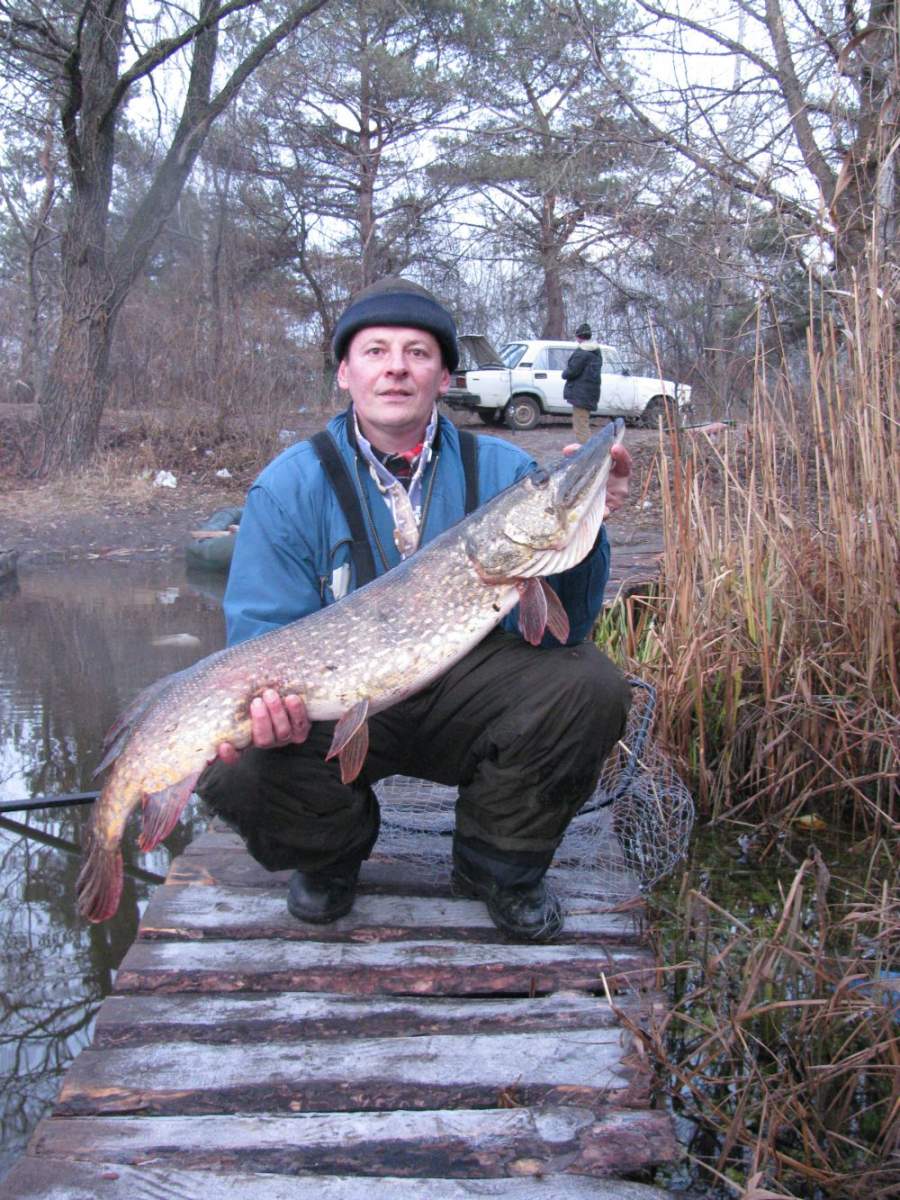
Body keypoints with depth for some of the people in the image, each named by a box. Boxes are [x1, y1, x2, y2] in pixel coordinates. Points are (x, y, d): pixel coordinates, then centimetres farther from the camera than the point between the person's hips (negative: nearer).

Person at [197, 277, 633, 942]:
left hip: (469, 698, 1)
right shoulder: (290, 485, -7)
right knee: (236, 767, -28)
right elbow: (264, 634, -10)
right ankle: (331, 854, 10)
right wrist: (272, 696, -33)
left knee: (588, 684, -25)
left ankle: (500, 868, 3)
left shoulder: (504, 471, -4)